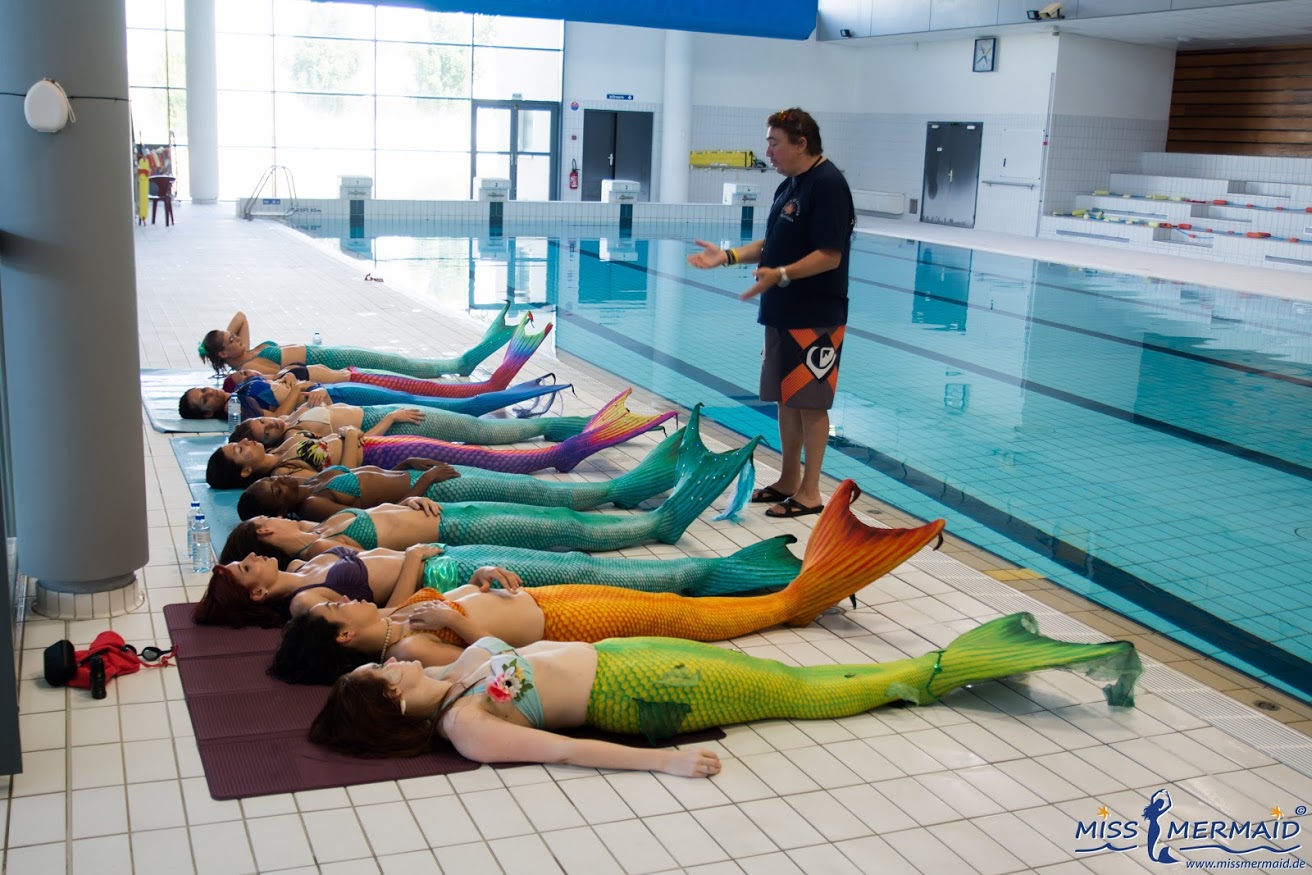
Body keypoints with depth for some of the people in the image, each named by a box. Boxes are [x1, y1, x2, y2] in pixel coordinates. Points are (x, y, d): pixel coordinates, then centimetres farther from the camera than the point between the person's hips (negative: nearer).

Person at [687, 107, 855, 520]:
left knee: (810, 402, -2)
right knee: (785, 397, 15)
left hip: (815, 318, -9)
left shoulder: (828, 184, -15)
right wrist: (728, 256, 9)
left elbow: (830, 255, -20)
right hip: (782, 313, 9)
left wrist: (780, 275, -29)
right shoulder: (788, 186, 14)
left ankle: (809, 492, 8)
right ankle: (789, 480, 27)